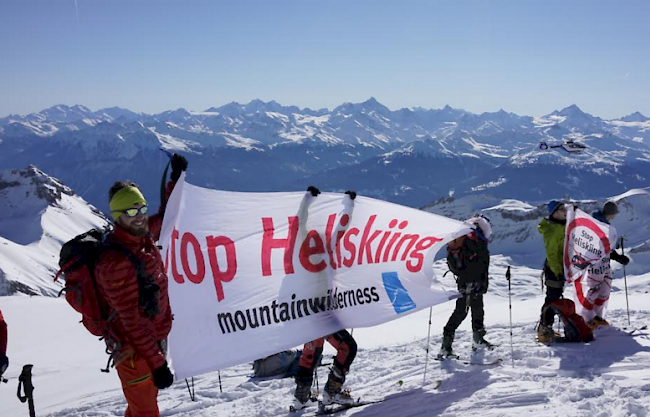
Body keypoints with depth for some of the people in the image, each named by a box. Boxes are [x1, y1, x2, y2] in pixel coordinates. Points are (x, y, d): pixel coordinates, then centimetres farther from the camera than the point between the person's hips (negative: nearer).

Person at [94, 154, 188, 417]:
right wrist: (157, 362, -27)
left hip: (154, 338, 9)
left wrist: (177, 177, 13)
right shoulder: (115, 261, -28)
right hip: (135, 349, -9)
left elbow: (166, 215, 21)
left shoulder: (144, 234, -2)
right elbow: (131, 320, -28)